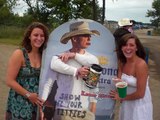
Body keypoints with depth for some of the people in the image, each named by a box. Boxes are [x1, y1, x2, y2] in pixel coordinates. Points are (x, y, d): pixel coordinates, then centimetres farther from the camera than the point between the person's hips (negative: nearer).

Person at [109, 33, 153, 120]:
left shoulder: (141, 64, -23)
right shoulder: (122, 63, -3)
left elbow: (140, 94, -22)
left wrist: (122, 97, -8)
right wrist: (119, 83, -23)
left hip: (140, 105, -6)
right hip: (126, 104, 6)